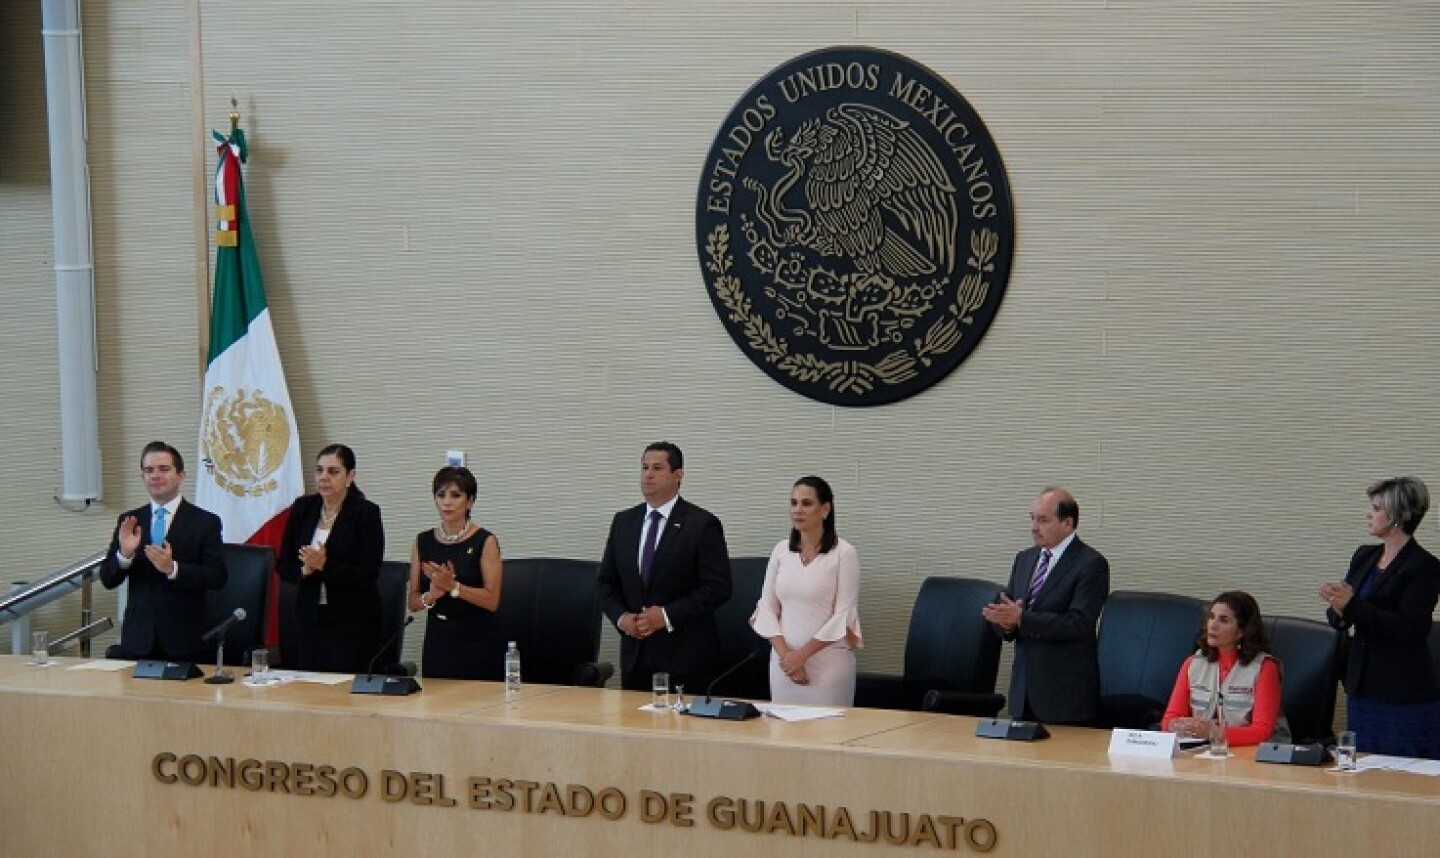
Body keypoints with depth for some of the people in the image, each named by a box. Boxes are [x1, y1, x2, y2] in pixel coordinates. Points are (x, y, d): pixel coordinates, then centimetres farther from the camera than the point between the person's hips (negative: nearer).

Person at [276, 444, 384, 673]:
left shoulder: (366, 513, -6)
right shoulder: (302, 508, 7)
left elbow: (369, 574, -12)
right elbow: (282, 566, 9)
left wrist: (325, 565, -22)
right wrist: (305, 570, -12)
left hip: (353, 623, -4)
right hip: (310, 619, 4)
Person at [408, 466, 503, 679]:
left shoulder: (484, 541, -5)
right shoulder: (423, 541, 8)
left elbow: (492, 601, -11)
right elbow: (413, 602, 8)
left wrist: (453, 586, -23)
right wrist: (431, 596, -13)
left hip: (477, 644, -4)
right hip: (437, 642, 4)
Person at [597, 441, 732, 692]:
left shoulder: (703, 525, -5)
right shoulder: (623, 521, 11)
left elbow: (718, 587, -10)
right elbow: (606, 581, 15)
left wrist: (668, 616, -15)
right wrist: (620, 616, -4)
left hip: (684, 653, -5)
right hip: (635, 652, 5)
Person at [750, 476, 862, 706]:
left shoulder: (844, 553, -6)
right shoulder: (781, 551, 7)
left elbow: (844, 616, -9)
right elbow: (766, 608, 7)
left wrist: (802, 654, -12)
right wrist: (785, 654, -7)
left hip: (828, 661, -4)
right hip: (784, 659, 4)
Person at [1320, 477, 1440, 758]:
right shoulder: (1364, 556, 12)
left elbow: (1407, 628, -18)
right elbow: (1342, 621, 14)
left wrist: (1352, 605, -24)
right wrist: (1337, 609, -10)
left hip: (1404, 694, -7)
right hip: (1362, 686, 7)